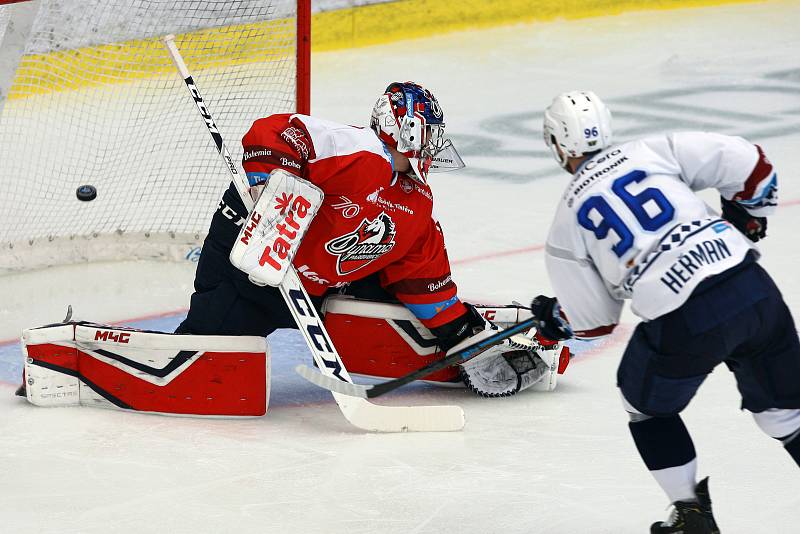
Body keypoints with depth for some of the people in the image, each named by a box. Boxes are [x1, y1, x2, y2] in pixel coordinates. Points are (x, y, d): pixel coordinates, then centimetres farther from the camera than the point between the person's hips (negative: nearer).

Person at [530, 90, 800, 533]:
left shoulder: (566, 222, 12)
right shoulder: (653, 151, 13)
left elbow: (594, 320, 18)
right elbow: (747, 163, 7)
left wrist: (553, 320, 40)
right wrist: (745, 220, 26)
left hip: (683, 328, -2)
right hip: (753, 288, 3)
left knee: (646, 403, 27)